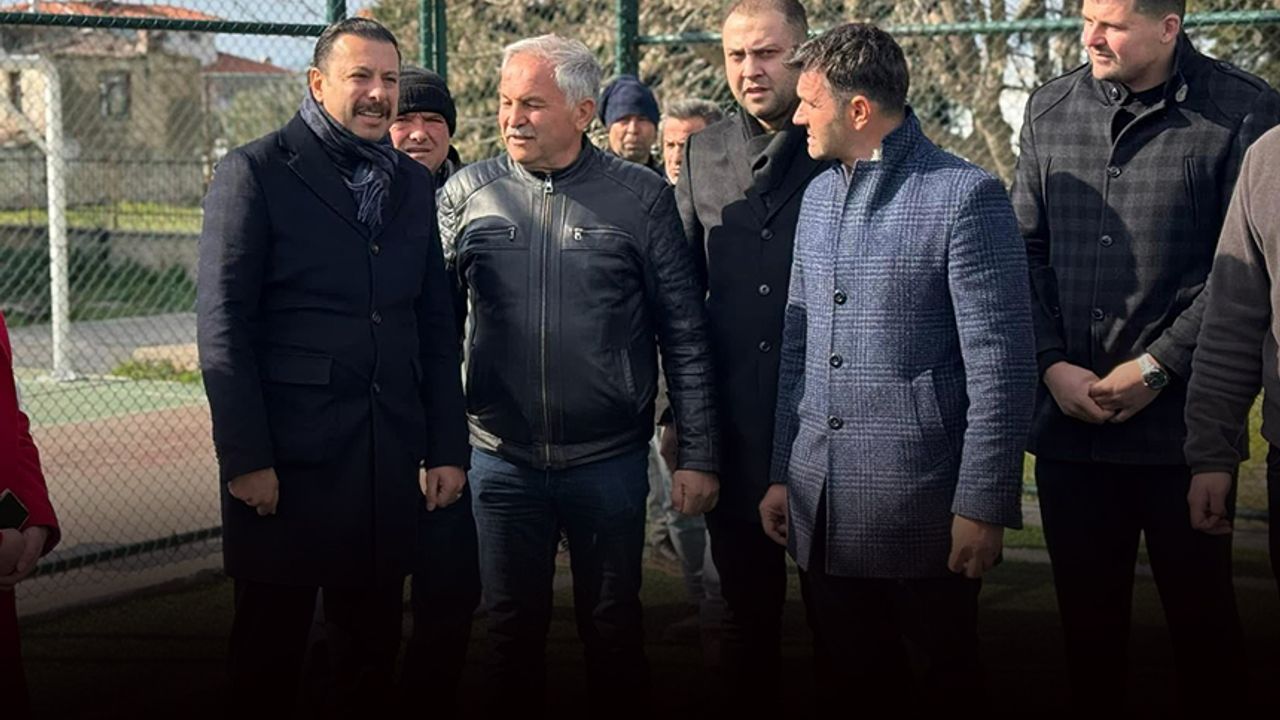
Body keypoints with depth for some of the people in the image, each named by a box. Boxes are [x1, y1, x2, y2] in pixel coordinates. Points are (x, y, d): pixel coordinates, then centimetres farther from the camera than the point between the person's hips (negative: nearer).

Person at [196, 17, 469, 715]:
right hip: (285, 460, -5)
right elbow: (223, 324, -8)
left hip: (388, 463, 5)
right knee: (271, 645, 6)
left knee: (372, 642, 11)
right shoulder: (255, 171, -4)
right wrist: (245, 458, -13)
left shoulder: (412, 182, 13)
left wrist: (447, 448, 8)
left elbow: (436, 325, 14)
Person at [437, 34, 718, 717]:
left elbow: (684, 336, -1)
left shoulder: (641, 198, -3)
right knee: (512, 631, 12)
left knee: (613, 630, 11)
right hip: (501, 458, 1)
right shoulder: (466, 194, 1)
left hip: (609, 460, -1)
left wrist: (697, 455, -3)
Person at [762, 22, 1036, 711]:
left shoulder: (966, 196, -10)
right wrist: (782, 472, 14)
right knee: (848, 681, 14)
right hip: (821, 514, 6)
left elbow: (1000, 365, -12)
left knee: (947, 680, 5)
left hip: (921, 515, -6)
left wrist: (983, 505, -14)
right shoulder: (818, 196, 12)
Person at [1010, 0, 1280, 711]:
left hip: (1179, 424, -4)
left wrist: (1156, 368, -13)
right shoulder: (1050, 108, 8)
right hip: (1067, 421, 4)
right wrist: (1054, 365, -3)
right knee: (1086, 610, 12)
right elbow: (1027, 250, 8)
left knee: (1199, 610, 8)